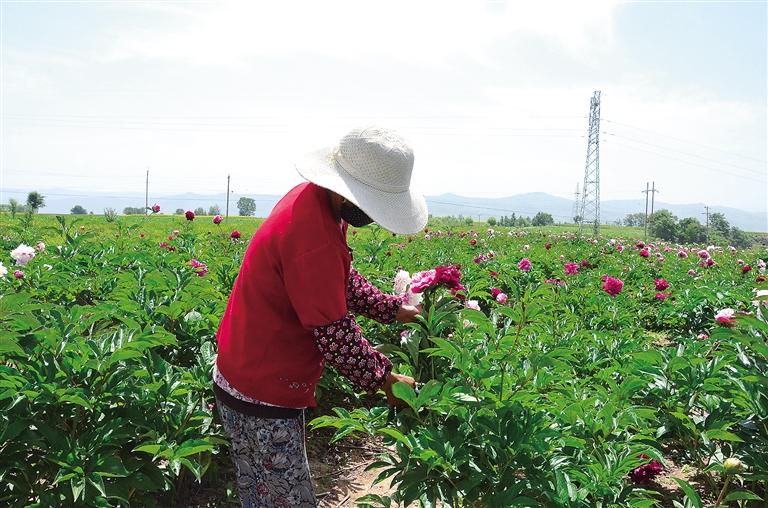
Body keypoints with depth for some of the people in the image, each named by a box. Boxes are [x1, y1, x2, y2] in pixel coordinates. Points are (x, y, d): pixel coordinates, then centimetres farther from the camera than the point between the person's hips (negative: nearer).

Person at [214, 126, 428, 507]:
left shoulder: (313, 198, 1)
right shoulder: (312, 238, -30)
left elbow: (343, 279, 15)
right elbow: (335, 336, -22)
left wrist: (392, 309, 7)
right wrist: (383, 380, -8)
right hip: (262, 400, -10)